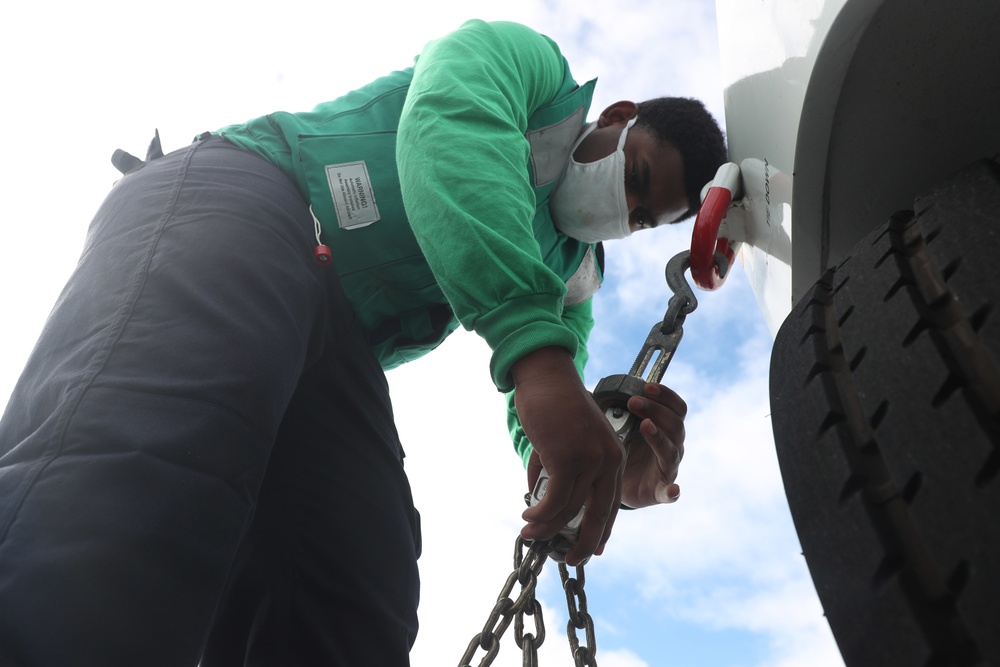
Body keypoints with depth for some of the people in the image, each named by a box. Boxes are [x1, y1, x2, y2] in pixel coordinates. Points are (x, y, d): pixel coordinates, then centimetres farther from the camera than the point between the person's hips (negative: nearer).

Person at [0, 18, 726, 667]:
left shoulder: (573, 276, 26)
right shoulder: (526, 60, 10)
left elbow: (547, 423, 13)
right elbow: (450, 121, -15)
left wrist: (621, 468, -14)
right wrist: (535, 348, -30)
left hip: (338, 348, 6)